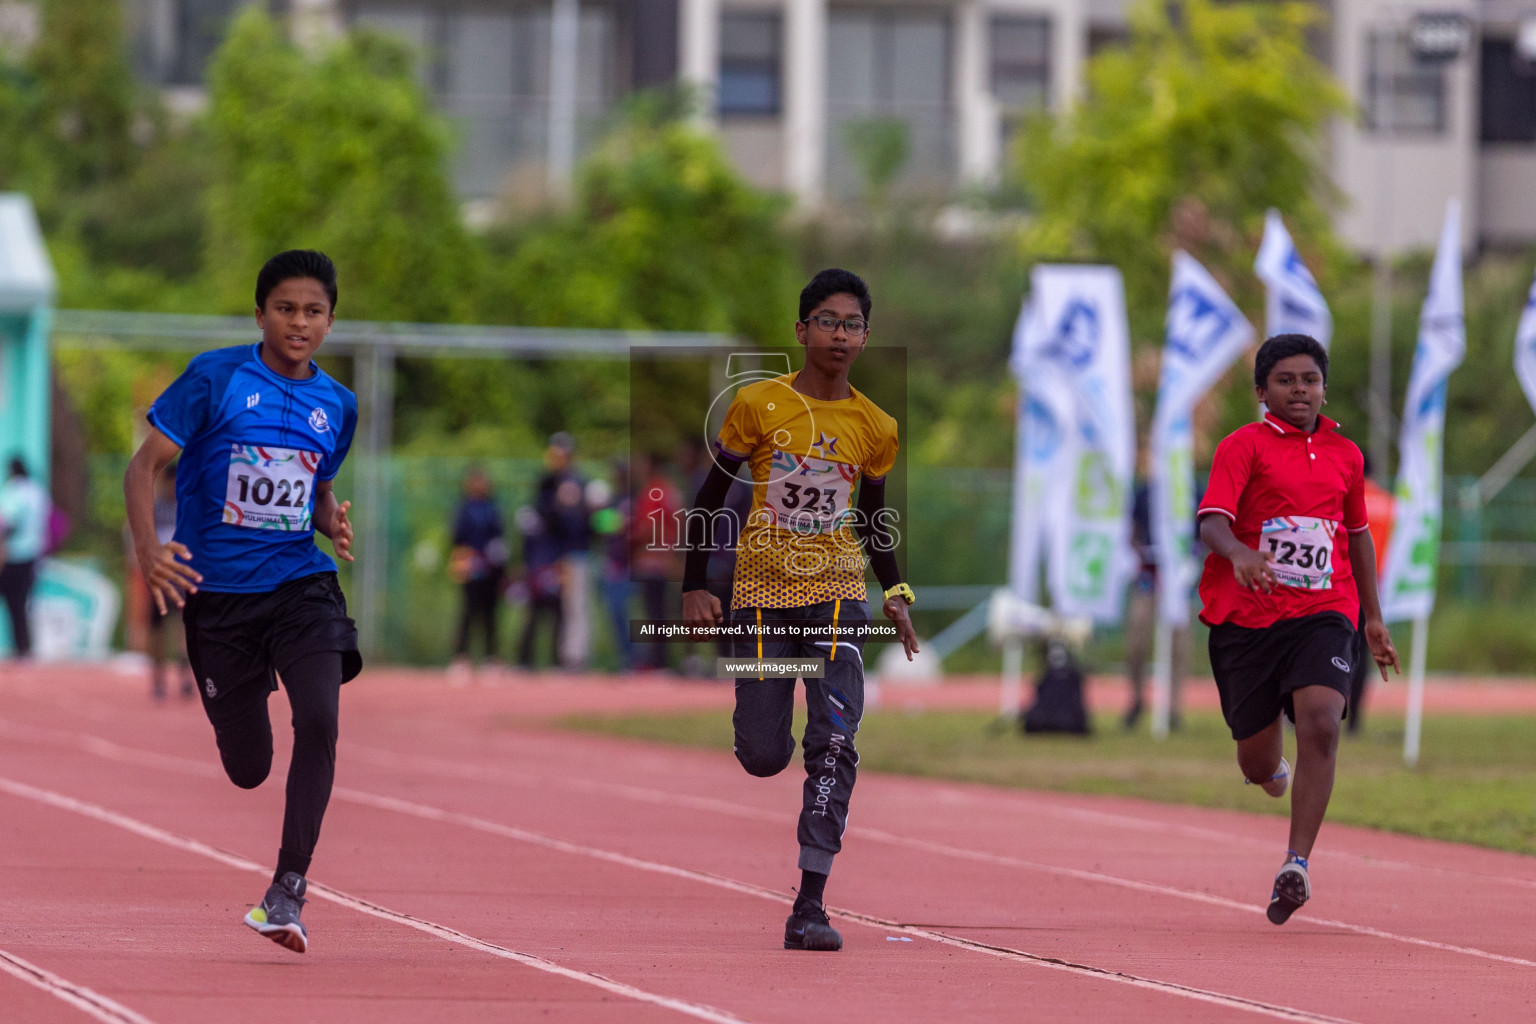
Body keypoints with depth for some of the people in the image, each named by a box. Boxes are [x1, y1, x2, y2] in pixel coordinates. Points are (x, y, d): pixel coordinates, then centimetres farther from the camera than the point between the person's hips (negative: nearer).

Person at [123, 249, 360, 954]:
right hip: (217, 590, -2)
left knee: (319, 721, -24)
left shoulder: (337, 405, 7)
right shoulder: (215, 378, -6)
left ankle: (287, 891, -18)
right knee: (247, 772, 3)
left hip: (301, 583, 2)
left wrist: (332, 521, -1)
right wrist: (147, 546, -23)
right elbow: (146, 463, -7)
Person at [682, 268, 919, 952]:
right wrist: (695, 587, -2)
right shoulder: (758, 405, -3)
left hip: (837, 594, 1)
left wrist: (895, 593, 4)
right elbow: (710, 496, 4)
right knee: (763, 758, -2)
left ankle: (809, 907, -16)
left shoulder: (875, 428, 4)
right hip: (762, 591, -1)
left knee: (834, 743, -15)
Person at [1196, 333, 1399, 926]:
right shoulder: (1244, 446, -2)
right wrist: (1239, 553, -38)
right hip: (1245, 615, -2)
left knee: (1320, 724, -25)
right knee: (1257, 766, 6)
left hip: (1323, 615, 2)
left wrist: (1373, 617, 26)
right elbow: (1212, 521, -16)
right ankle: (1275, 770, 46)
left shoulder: (1345, 454, 12)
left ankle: (1296, 865, -25)